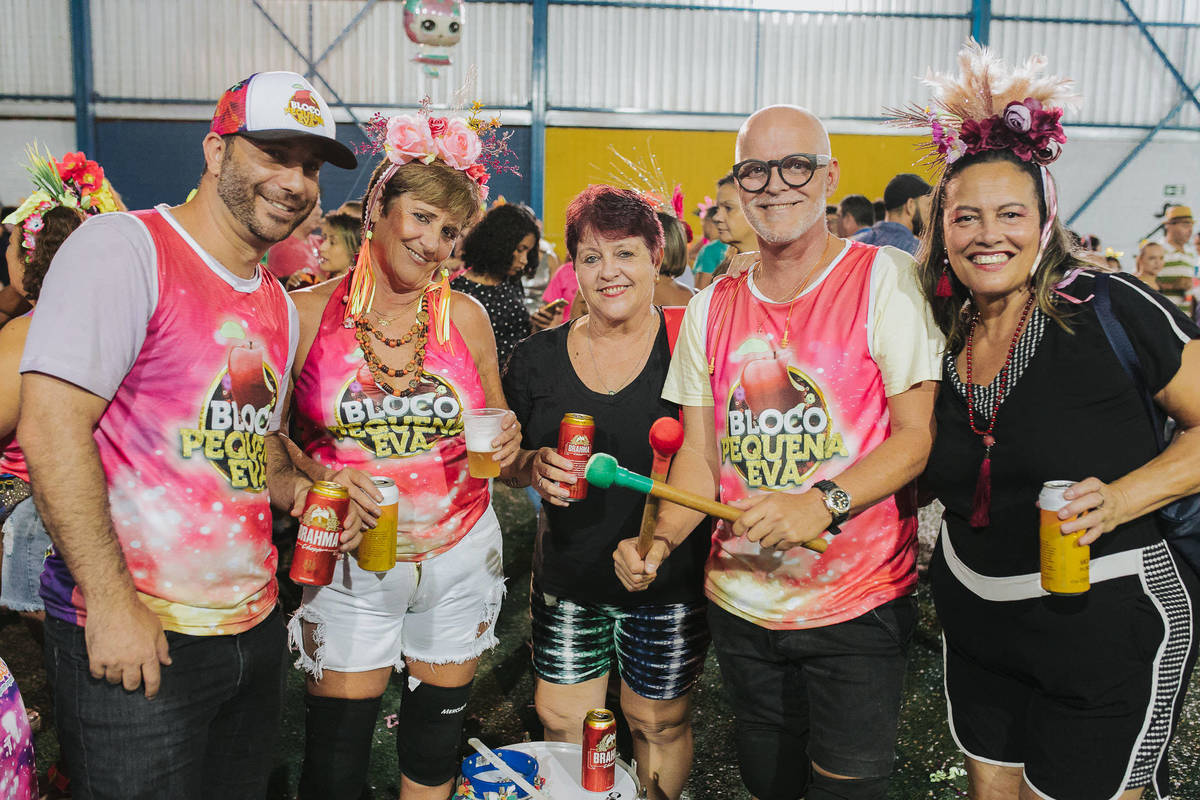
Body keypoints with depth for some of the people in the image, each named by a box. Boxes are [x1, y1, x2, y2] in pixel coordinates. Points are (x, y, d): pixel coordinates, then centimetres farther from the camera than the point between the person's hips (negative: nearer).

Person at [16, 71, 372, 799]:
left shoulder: (279, 306, 12)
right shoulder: (126, 247, -12)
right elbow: (51, 426, -18)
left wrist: (301, 489, 1)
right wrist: (111, 603, -20)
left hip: (254, 627, 7)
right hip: (133, 635, -7)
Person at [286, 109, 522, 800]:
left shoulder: (465, 316, 1)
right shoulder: (308, 313, -4)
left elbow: (497, 435, 10)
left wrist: (507, 446, -12)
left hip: (460, 558, 2)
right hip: (348, 564, -1)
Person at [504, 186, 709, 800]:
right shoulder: (537, 358, 0)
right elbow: (505, 457, 9)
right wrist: (536, 468, -13)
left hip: (668, 582, -2)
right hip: (566, 579, 3)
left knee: (660, 726, 14)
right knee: (562, 726, 13)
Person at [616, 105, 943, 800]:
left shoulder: (885, 279, -7)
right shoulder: (711, 308, 7)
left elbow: (918, 435, -12)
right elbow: (699, 454, 8)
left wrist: (824, 503, -26)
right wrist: (659, 542, -9)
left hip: (859, 603, -4)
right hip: (740, 600, 4)